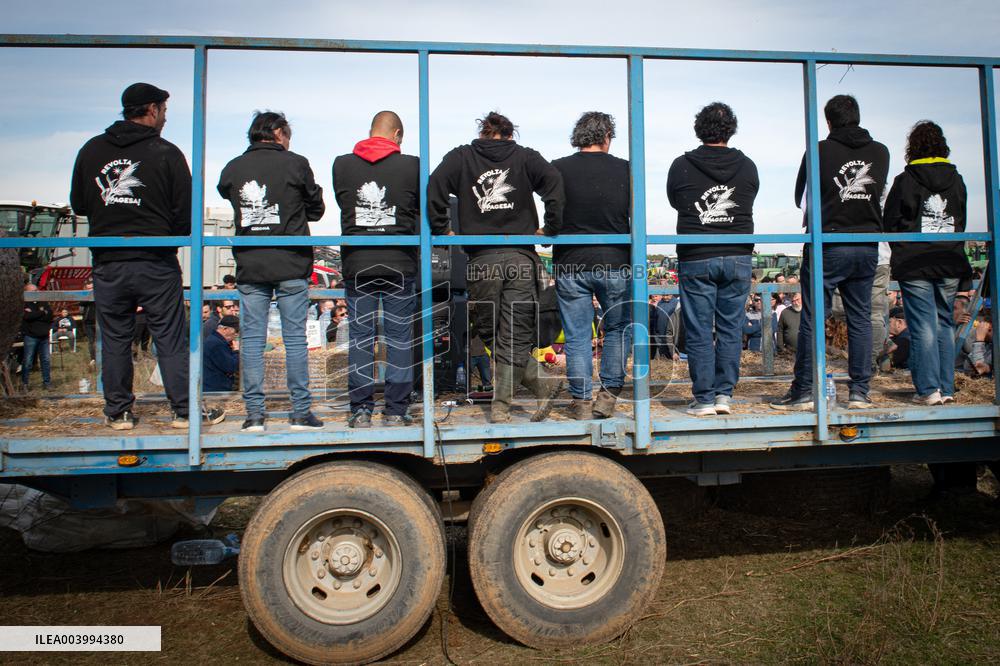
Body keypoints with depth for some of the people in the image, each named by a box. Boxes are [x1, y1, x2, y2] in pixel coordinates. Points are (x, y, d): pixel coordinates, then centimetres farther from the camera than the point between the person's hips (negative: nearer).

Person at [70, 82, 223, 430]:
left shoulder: (91, 150, 6)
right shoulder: (167, 152, -4)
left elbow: (78, 204, 13)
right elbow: (184, 212, -6)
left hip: (107, 262, 3)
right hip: (156, 262, -3)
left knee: (115, 341, 12)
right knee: (171, 339, 4)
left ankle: (118, 411, 18)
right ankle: (184, 410, 10)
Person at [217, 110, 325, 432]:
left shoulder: (232, 169, 5)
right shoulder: (295, 164, -2)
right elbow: (316, 209, 6)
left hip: (249, 265, 3)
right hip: (291, 264, -2)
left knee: (252, 339, 7)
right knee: (295, 338, 3)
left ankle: (254, 413, 8)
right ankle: (301, 412, 6)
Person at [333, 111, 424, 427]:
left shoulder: (342, 164, 4)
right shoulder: (411, 165, -2)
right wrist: (442, 232, 29)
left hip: (356, 263, 2)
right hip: (399, 262, -1)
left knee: (359, 336, 7)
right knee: (399, 336, 5)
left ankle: (361, 410, 9)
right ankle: (396, 410, 7)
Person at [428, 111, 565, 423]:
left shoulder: (460, 157, 10)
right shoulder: (525, 157, 10)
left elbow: (435, 185, -4)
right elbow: (554, 181, -5)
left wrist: (440, 229, 4)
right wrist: (551, 227, 2)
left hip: (482, 262, -1)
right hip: (521, 259, 1)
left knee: (489, 333, 10)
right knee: (514, 337, 4)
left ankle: (543, 382, 6)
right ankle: (501, 405, 2)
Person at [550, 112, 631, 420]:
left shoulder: (558, 169, -2)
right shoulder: (625, 169, 1)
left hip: (571, 264, 0)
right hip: (615, 264, 1)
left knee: (577, 336, 7)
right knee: (616, 330, 17)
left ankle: (581, 401, 11)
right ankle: (609, 394, 15)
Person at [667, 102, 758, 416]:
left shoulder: (681, 166, -3)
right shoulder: (747, 166, 3)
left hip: (696, 259, -2)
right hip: (738, 258, 2)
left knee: (698, 331, 2)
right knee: (730, 328, 9)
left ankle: (704, 399, 5)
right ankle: (724, 393, 12)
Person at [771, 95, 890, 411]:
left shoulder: (820, 151, -6)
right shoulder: (880, 152, 6)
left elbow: (801, 198, 5)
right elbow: (876, 193, 17)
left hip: (827, 245, -4)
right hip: (868, 246, 4)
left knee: (812, 319, -1)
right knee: (860, 318, 9)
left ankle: (803, 391, 2)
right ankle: (859, 391, 10)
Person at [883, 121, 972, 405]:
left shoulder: (905, 180, -4)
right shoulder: (956, 179, 8)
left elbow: (891, 223, 0)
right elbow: (961, 222, 14)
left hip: (915, 264, -4)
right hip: (950, 264, 4)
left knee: (923, 325, -5)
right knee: (945, 323, 10)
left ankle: (929, 389, -7)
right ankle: (947, 388, 12)